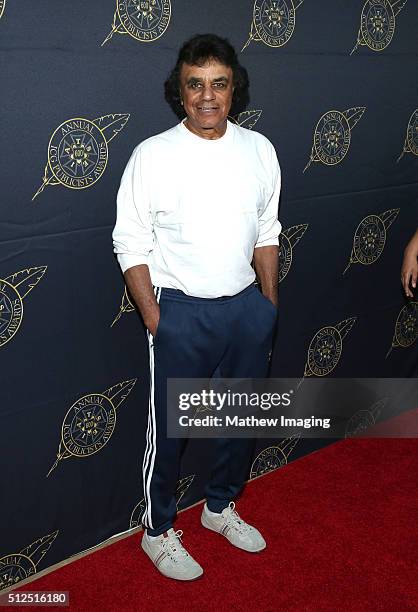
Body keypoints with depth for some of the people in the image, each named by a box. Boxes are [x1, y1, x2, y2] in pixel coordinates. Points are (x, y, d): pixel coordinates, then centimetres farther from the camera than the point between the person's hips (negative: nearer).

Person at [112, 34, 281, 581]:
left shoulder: (259, 150, 2)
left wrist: (269, 304, 9)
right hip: (181, 312, -4)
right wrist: (154, 319, -11)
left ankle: (221, 506, 43)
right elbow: (131, 243, -8)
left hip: (247, 305, 5)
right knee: (169, 429, 8)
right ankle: (158, 530, 31)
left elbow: (266, 232, 9)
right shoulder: (153, 155, -10)